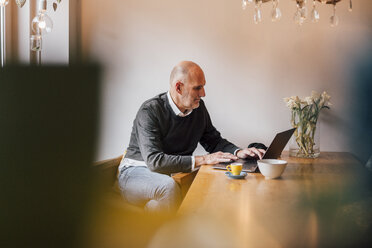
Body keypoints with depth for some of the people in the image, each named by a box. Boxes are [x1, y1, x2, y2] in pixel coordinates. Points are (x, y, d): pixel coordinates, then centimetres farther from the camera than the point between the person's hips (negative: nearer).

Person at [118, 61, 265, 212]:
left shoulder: (198, 107, 4)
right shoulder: (150, 111, -19)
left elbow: (213, 141, 16)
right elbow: (154, 160, -28)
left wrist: (239, 152, -6)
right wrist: (202, 160, -29)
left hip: (176, 171, 6)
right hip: (137, 171, -6)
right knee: (169, 187, -40)